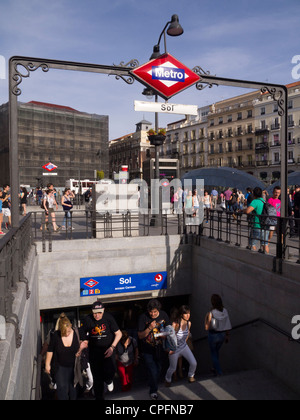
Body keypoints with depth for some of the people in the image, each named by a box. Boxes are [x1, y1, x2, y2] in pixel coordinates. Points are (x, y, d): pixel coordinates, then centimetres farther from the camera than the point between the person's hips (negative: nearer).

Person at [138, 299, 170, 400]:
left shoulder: (163, 315, -10)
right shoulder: (143, 317, -19)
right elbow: (140, 336, -15)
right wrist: (149, 328, -30)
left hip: (159, 348, 3)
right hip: (148, 350, -3)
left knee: (158, 370, 18)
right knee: (153, 371, -4)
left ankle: (155, 385, 45)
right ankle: (153, 391, 21)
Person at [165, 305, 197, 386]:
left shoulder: (189, 323, -11)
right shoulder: (175, 324, -28)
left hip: (184, 347, 4)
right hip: (174, 349, -4)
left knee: (193, 363, -5)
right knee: (173, 368, 11)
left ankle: (191, 375, 28)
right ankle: (168, 379, 43)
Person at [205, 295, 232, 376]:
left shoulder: (211, 313, -25)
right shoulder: (225, 311, -11)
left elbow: (207, 328, -20)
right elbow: (228, 325, -2)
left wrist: (206, 318, -7)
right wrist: (227, 336, 11)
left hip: (213, 335, -5)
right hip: (222, 335, 5)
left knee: (213, 354, 18)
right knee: (217, 351, 29)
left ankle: (219, 372, 20)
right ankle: (216, 368, 43)